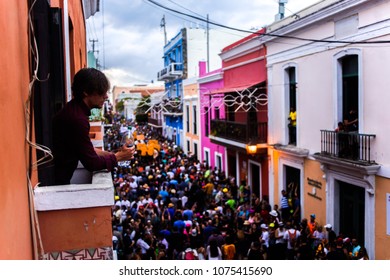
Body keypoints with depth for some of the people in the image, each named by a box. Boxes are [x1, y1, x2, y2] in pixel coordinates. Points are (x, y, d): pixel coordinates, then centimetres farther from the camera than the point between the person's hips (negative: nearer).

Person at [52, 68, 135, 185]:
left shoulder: (74, 109, 6)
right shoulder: (77, 118, -24)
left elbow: (86, 149, 14)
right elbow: (91, 163, -19)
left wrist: (110, 154, 5)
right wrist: (118, 157, -6)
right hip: (57, 181, -9)